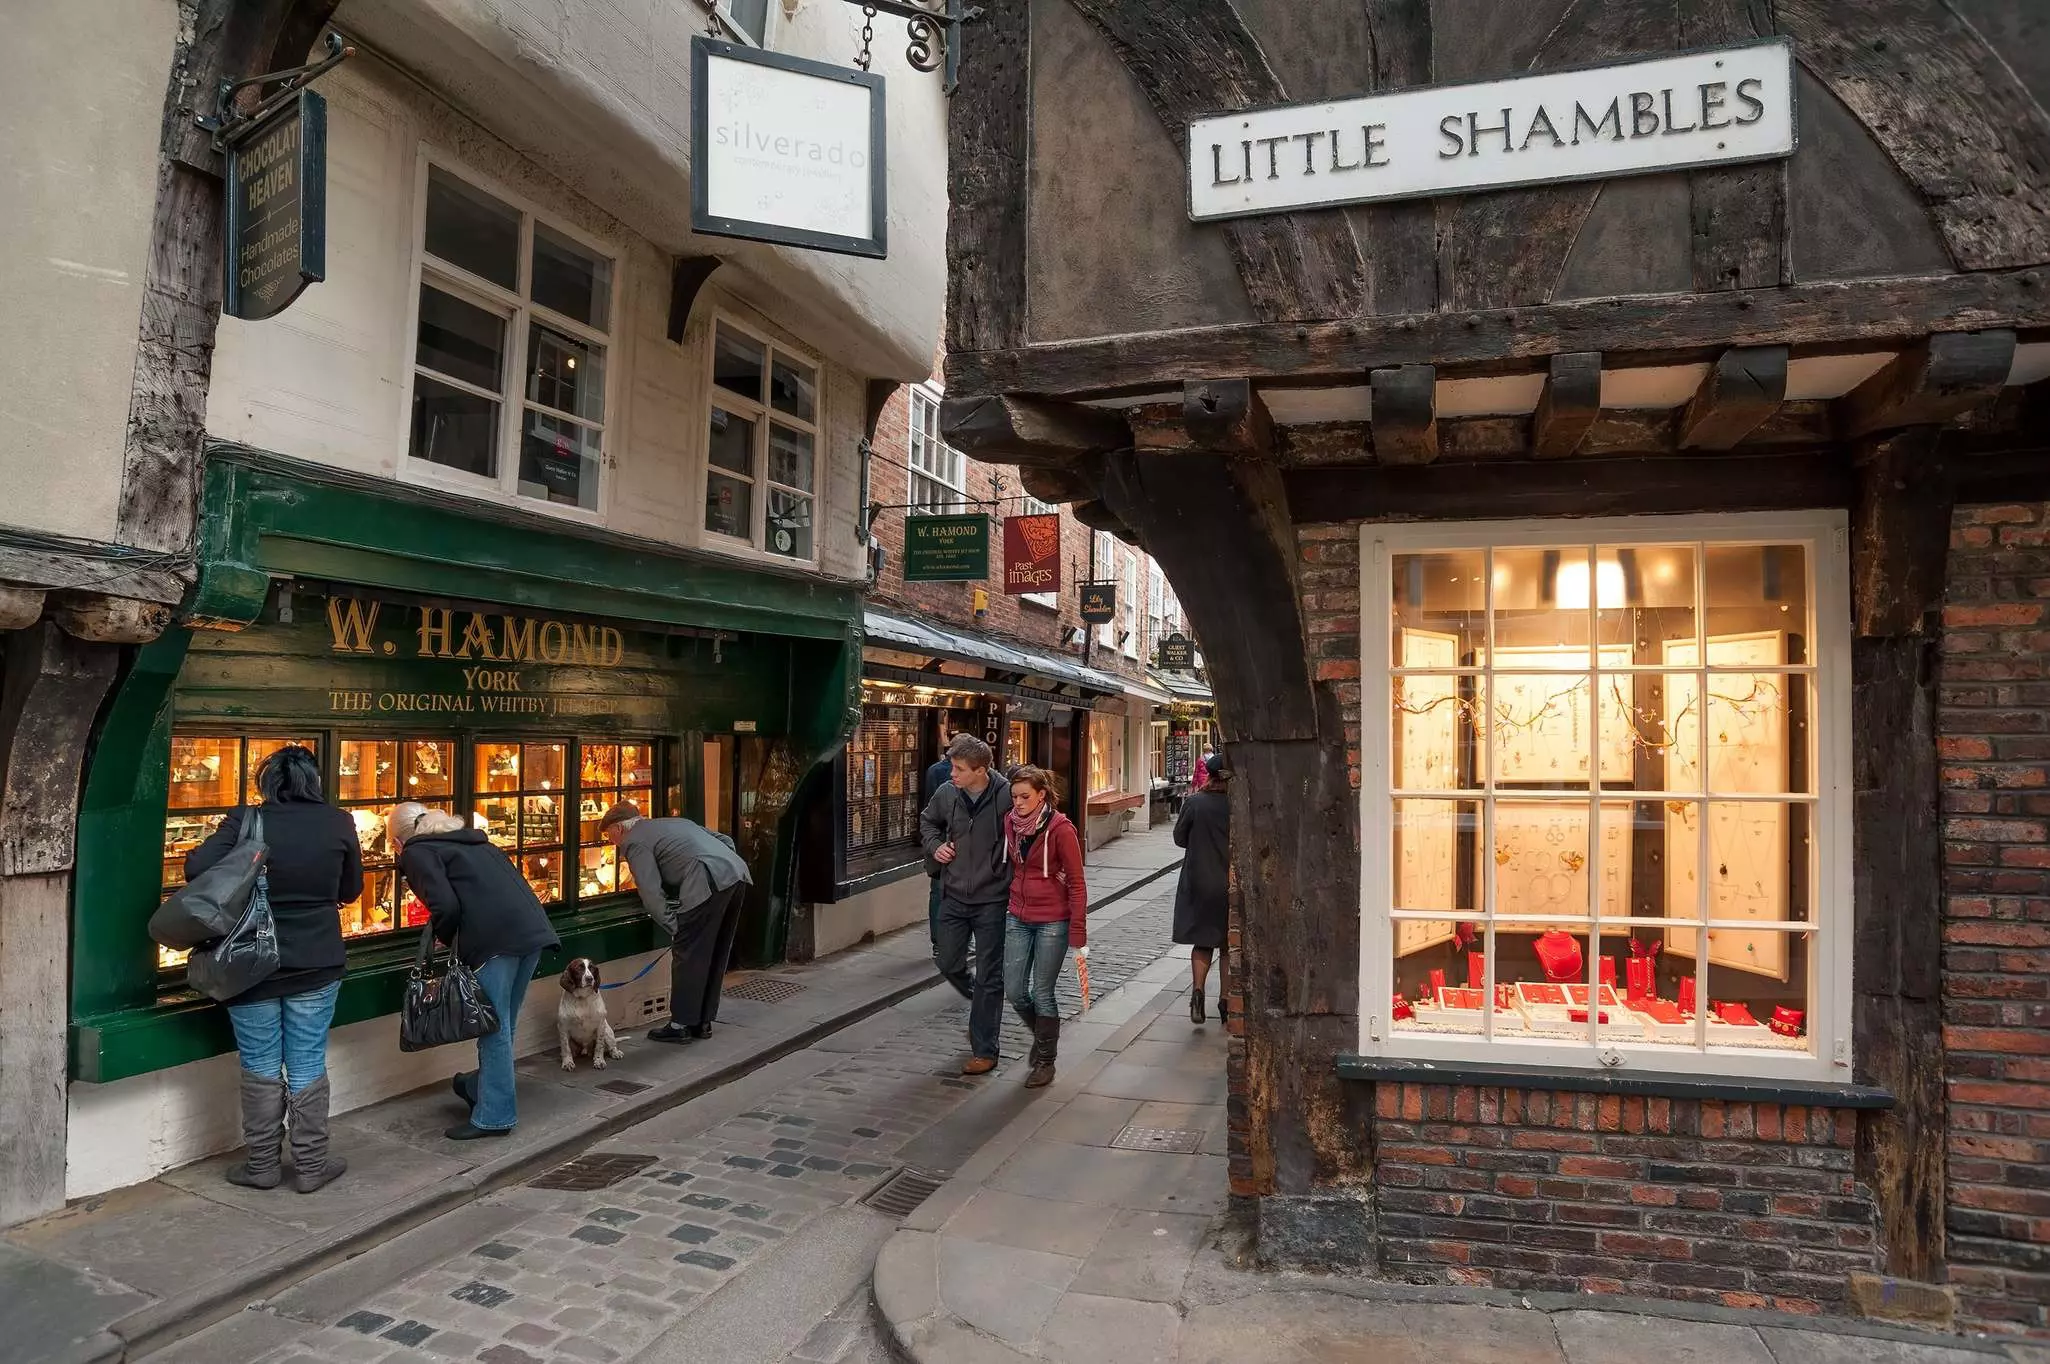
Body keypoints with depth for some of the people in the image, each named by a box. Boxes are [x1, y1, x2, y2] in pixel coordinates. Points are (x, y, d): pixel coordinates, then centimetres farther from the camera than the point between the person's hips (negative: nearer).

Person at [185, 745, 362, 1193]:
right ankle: (311, 1165, 18)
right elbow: (350, 890, 6)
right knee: (308, 1066, 10)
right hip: (317, 965, 1)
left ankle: (262, 1165, 22)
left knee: (261, 1067, 12)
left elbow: (196, 868, -16)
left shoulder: (245, 821, -9)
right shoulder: (338, 824, -5)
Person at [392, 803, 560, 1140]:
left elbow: (445, 906, -7)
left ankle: (495, 1115, 9)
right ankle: (481, 1087, 35)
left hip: (496, 937, -8)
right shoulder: (470, 840, 30)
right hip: (533, 928, 8)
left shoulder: (417, 852, 8)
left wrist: (445, 938, 13)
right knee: (504, 1023, 20)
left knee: (495, 1027, 1)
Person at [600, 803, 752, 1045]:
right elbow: (725, 840, 29)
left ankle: (681, 1025, 11)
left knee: (687, 954, 4)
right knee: (715, 954, 17)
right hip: (738, 873, 9)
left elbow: (652, 894, -3)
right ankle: (703, 1022, 26)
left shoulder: (635, 842, 7)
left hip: (710, 882, -9)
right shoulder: (672, 823, 31)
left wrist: (675, 929, 3)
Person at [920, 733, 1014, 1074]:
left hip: (992, 901, -5)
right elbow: (927, 821, 17)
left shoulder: (1005, 798, -19)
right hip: (954, 897, 5)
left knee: (988, 978, 4)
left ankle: (984, 1051, 17)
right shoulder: (947, 794, -5)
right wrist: (935, 846, 0)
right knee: (950, 966, 14)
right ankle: (983, 1008, 43)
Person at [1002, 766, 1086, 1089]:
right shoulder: (1011, 824, 0)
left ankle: (1045, 1060, 23)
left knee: (1042, 993, 3)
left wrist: (1078, 933, -14)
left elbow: (1076, 884, -12)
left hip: (1052, 921, -5)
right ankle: (1042, 1035, 36)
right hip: (1018, 918, 5)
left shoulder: (1060, 829, -15)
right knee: (1014, 990, 7)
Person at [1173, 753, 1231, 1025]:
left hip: (1198, 883, 1)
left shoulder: (1194, 802, -9)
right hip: (1230, 883, 0)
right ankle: (1225, 1001, 18)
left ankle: (1197, 990, -6)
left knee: (1202, 942, 13)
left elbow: (1179, 837, -1)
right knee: (1229, 945, 13)